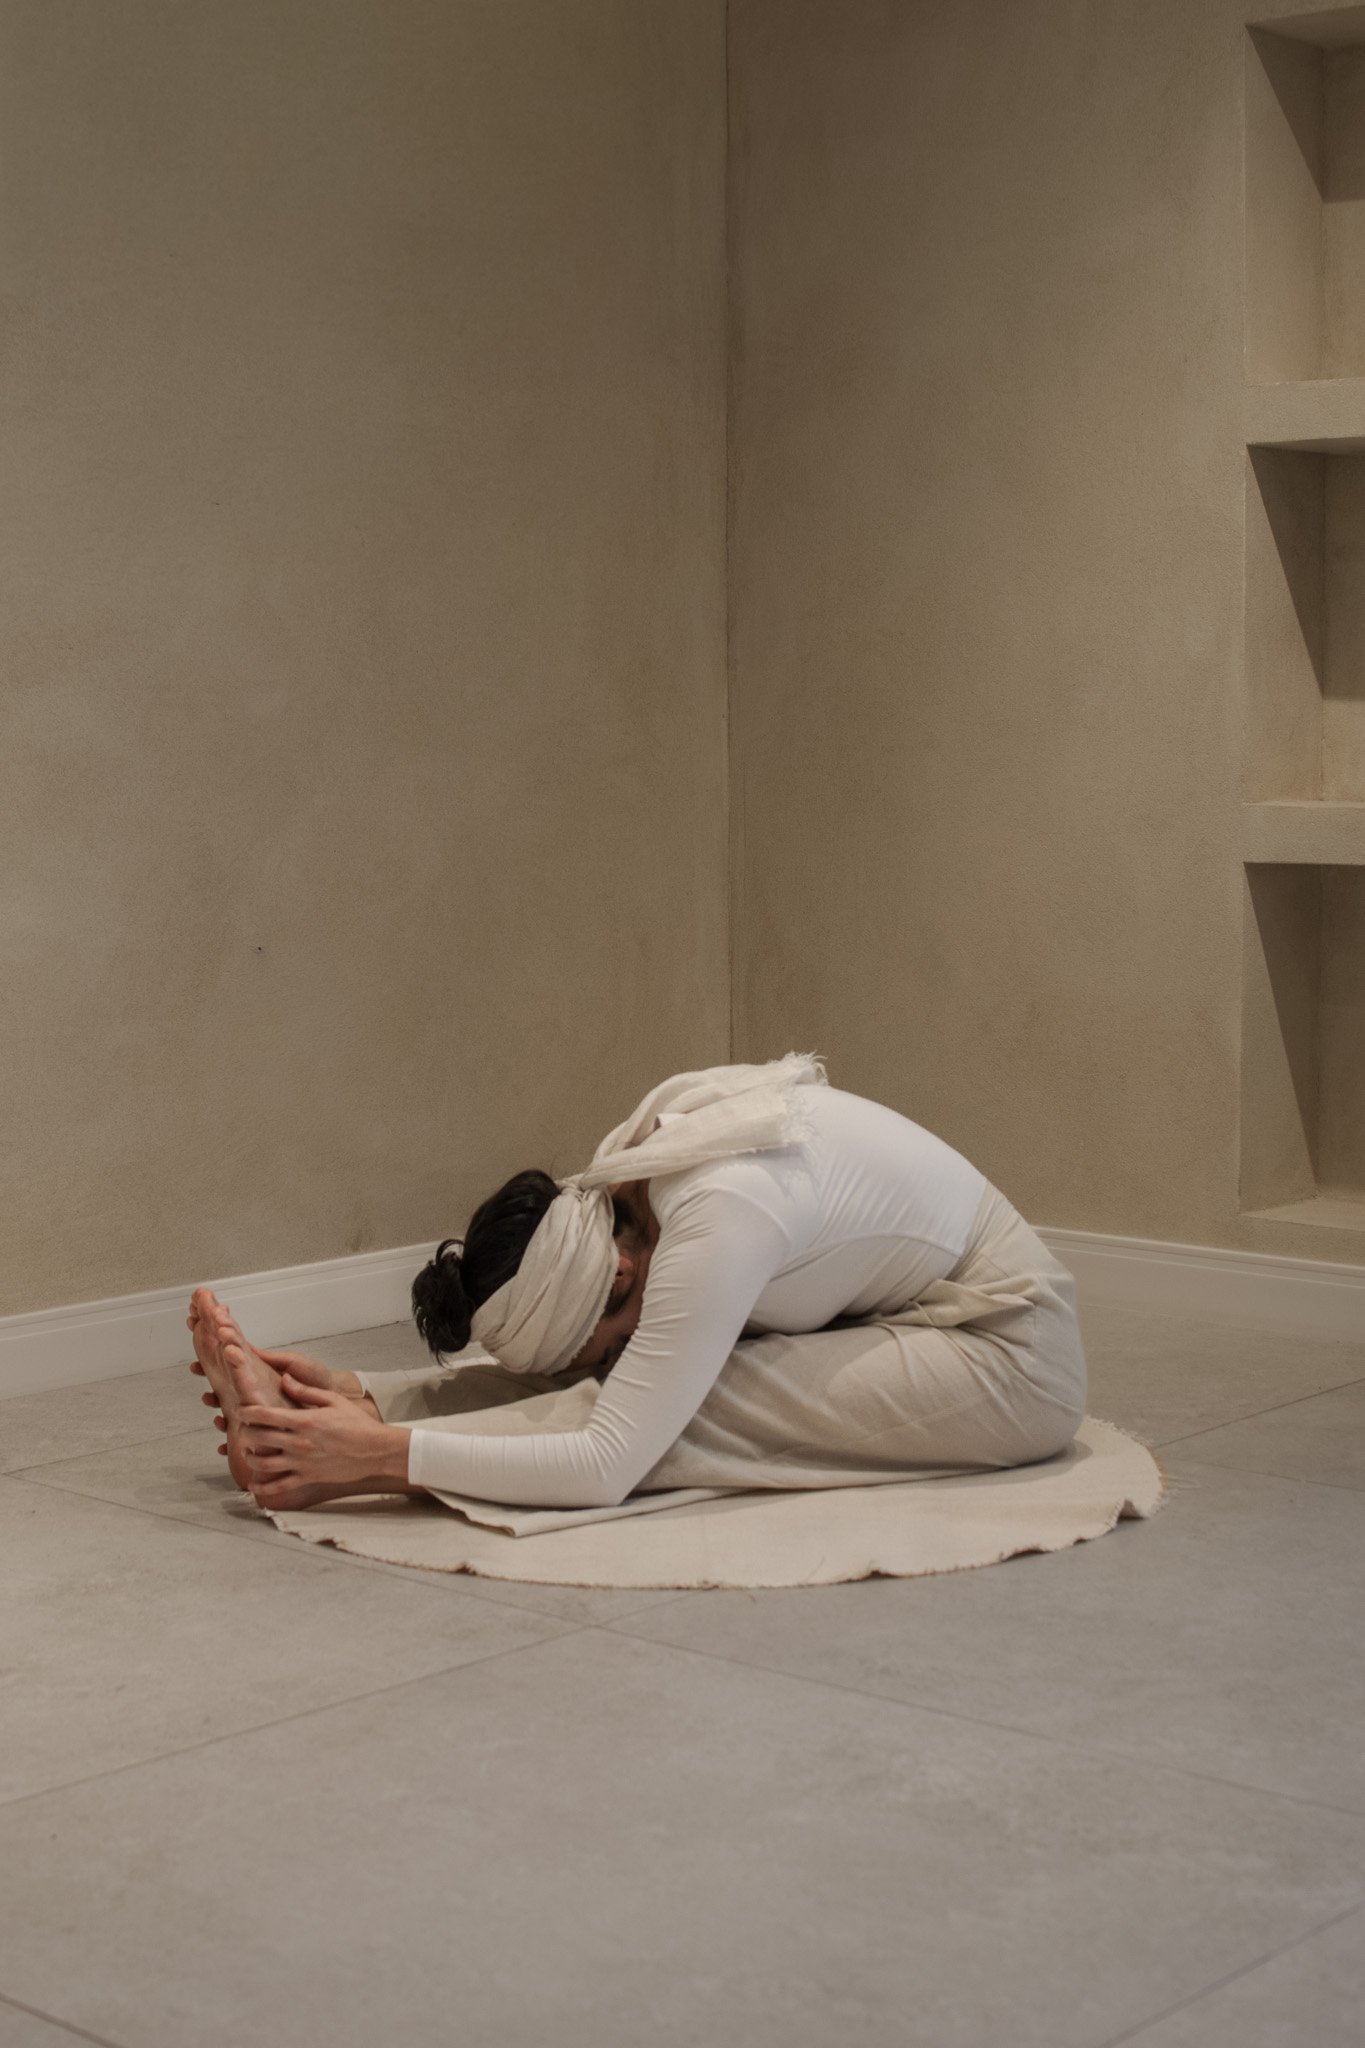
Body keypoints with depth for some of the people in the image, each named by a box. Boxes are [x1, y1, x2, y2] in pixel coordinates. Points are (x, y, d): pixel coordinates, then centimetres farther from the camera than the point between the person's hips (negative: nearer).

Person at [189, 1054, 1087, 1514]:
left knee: (704, 1399, -24)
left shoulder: (718, 1222, -33)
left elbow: (605, 1467, -36)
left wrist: (386, 1452, -36)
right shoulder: (626, 1189, -8)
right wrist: (363, 1391, -13)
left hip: (1011, 1357, -8)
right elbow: (543, 1374, 0)